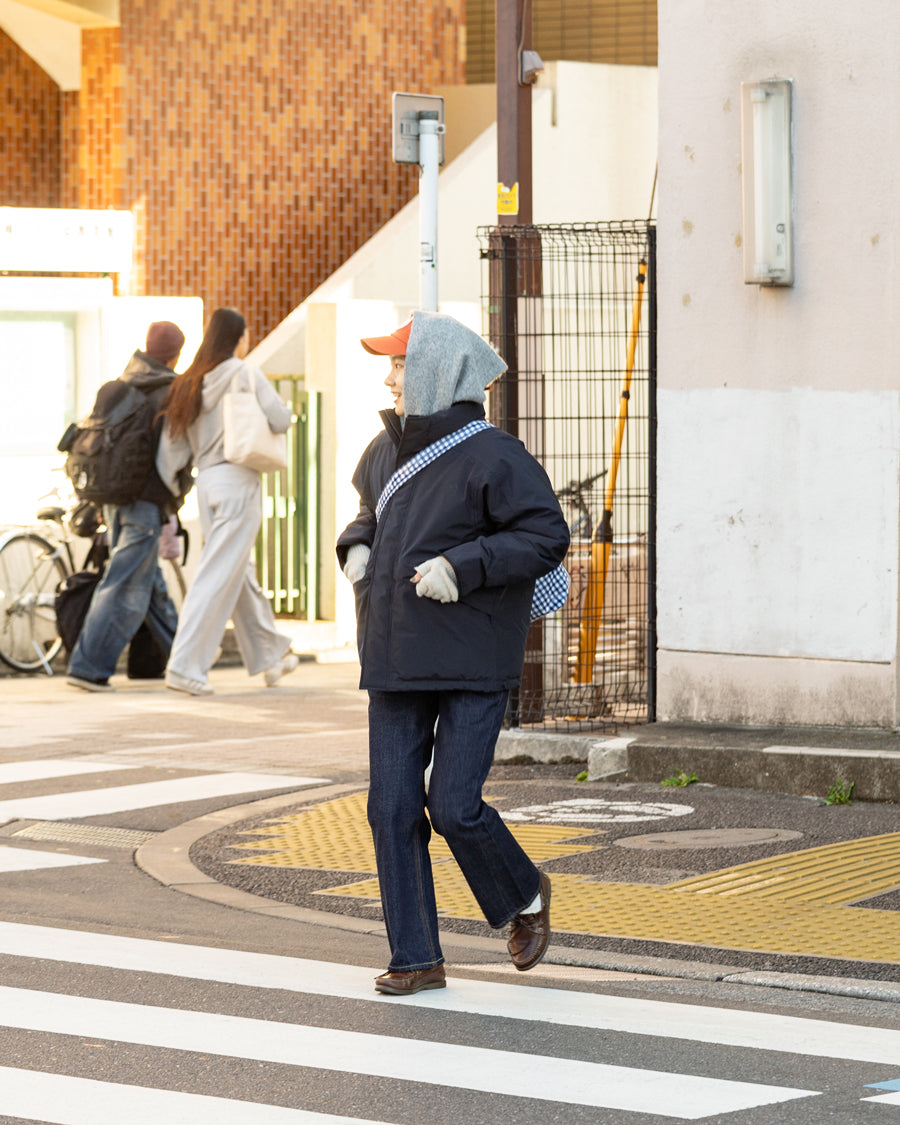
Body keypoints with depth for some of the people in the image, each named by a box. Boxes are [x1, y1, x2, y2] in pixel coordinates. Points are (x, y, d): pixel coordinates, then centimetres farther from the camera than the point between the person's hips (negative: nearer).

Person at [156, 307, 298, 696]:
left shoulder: (191, 383, 12)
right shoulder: (244, 373, -5)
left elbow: (173, 443, 10)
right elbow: (280, 420, -11)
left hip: (206, 481, 7)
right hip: (238, 478, -7)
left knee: (240, 573, 16)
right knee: (220, 573, -8)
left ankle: (271, 656, 28)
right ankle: (184, 667, -13)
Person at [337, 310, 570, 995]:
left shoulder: (493, 457, -13)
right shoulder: (387, 450, 10)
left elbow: (547, 538, -15)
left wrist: (463, 567, -21)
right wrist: (357, 548, 8)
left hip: (472, 665, -7)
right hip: (395, 663, 7)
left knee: (453, 807, -9)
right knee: (393, 809, 2)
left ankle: (523, 897, 22)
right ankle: (416, 960, 9)